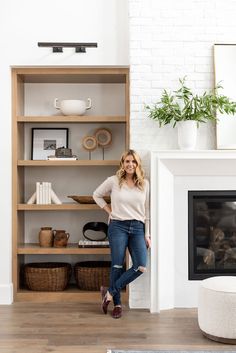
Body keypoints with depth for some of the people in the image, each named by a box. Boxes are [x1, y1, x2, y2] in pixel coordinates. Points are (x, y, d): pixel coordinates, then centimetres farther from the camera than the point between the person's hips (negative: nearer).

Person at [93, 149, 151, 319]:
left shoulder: (145, 184, 6)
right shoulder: (113, 181, -1)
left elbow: (146, 211, 9)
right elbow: (97, 195, 14)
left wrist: (147, 234, 6)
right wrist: (109, 210, 4)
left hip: (137, 228, 3)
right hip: (118, 227, -2)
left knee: (141, 267, -11)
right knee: (117, 266, 0)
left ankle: (110, 292, 5)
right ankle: (117, 303, 17)